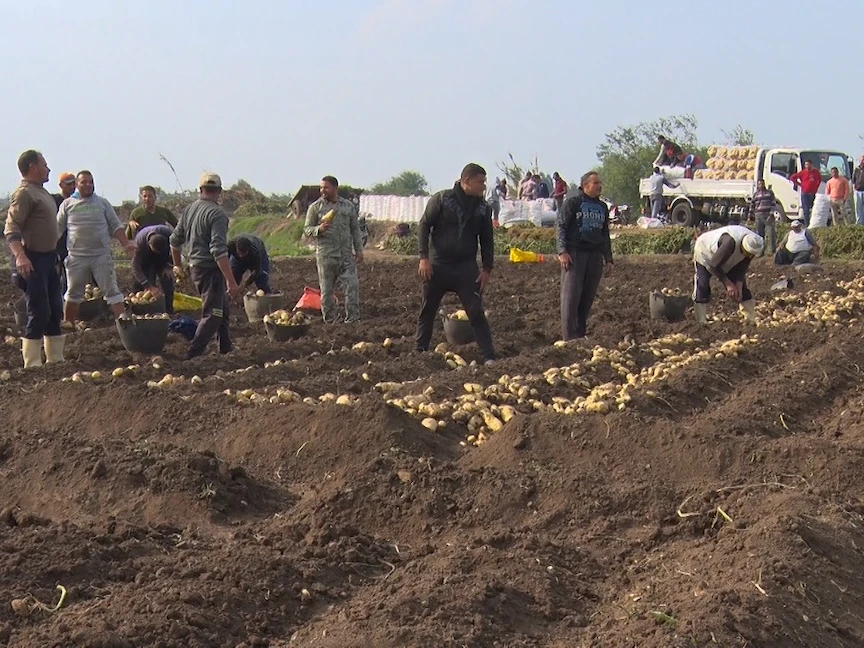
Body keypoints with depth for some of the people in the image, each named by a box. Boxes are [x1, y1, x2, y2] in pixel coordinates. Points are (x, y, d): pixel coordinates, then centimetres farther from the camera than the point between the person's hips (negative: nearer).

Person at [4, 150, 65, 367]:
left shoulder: (40, 191, 15)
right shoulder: (24, 193, -15)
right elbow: (11, 228, -23)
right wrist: (20, 256, -35)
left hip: (48, 257, 10)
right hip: (33, 260, -10)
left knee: (54, 309, 15)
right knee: (39, 312, -9)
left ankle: (55, 358, 25)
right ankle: (32, 364, -3)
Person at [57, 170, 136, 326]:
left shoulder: (103, 203, 8)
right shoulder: (68, 204, 6)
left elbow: (115, 226, 8)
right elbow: (58, 229, 7)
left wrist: (126, 244, -4)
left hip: (102, 256, 0)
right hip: (77, 257, 0)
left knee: (112, 290, -3)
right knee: (73, 293, 11)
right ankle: (68, 325, 21)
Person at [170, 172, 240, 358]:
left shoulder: (189, 210, 7)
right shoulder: (217, 214, -17)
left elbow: (175, 240, 17)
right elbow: (219, 251, -25)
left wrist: (178, 266, 33)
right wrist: (231, 281, -26)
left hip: (195, 266, 9)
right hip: (211, 269, -9)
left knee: (223, 308, 23)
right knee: (212, 314, -5)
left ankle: (226, 348, 33)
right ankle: (192, 355, -10)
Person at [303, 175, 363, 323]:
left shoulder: (349, 206, 10)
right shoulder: (315, 207, 3)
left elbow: (355, 229, 15)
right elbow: (307, 229, 3)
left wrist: (359, 250, 10)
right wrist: (319, 229, -17)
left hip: (346, 255, 2)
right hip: (325, 256, -1)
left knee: (352, 286, -6)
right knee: (326, 290, 3)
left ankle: (352, 320, -1)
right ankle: (329, 322, 13)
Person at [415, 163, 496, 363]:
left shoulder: (482, 208, 5)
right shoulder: (442, 199, -5)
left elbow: (487, 240, 12)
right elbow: (424, 225, -3)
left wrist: (487, 269, 5)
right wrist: (424, 257, -10)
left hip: (466, 268, 1)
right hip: (437, 266, -1)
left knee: (476, 312, -6)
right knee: (427, 311, 9)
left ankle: (489, 357, -7)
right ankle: (419, 351, 24)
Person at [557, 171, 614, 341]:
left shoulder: (602, 207, 18)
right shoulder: (572, 203, 0)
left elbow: (605, 234, 24)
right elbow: (561, 227, -4)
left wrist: (608, 259, 20)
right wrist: (562, 252, -14)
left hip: (595, 256, 5)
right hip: (574, 254, -5)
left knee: (588, 297, 4)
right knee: (571, 295, -10)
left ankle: (581, 333, 12)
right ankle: (569, 337, -11)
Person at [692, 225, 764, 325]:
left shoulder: (752, 245, -23)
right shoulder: (730, 242, -45)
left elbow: (742, 268, -10)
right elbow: (714, 265, -34)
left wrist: (738, 286, -22)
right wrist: (728, 284, -29)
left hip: (729, 259, 7)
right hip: (705, 253, -7)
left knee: (742, 286, 0)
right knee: (702, 286, -21)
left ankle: (752, 319, 5)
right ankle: (701, 322, -21)